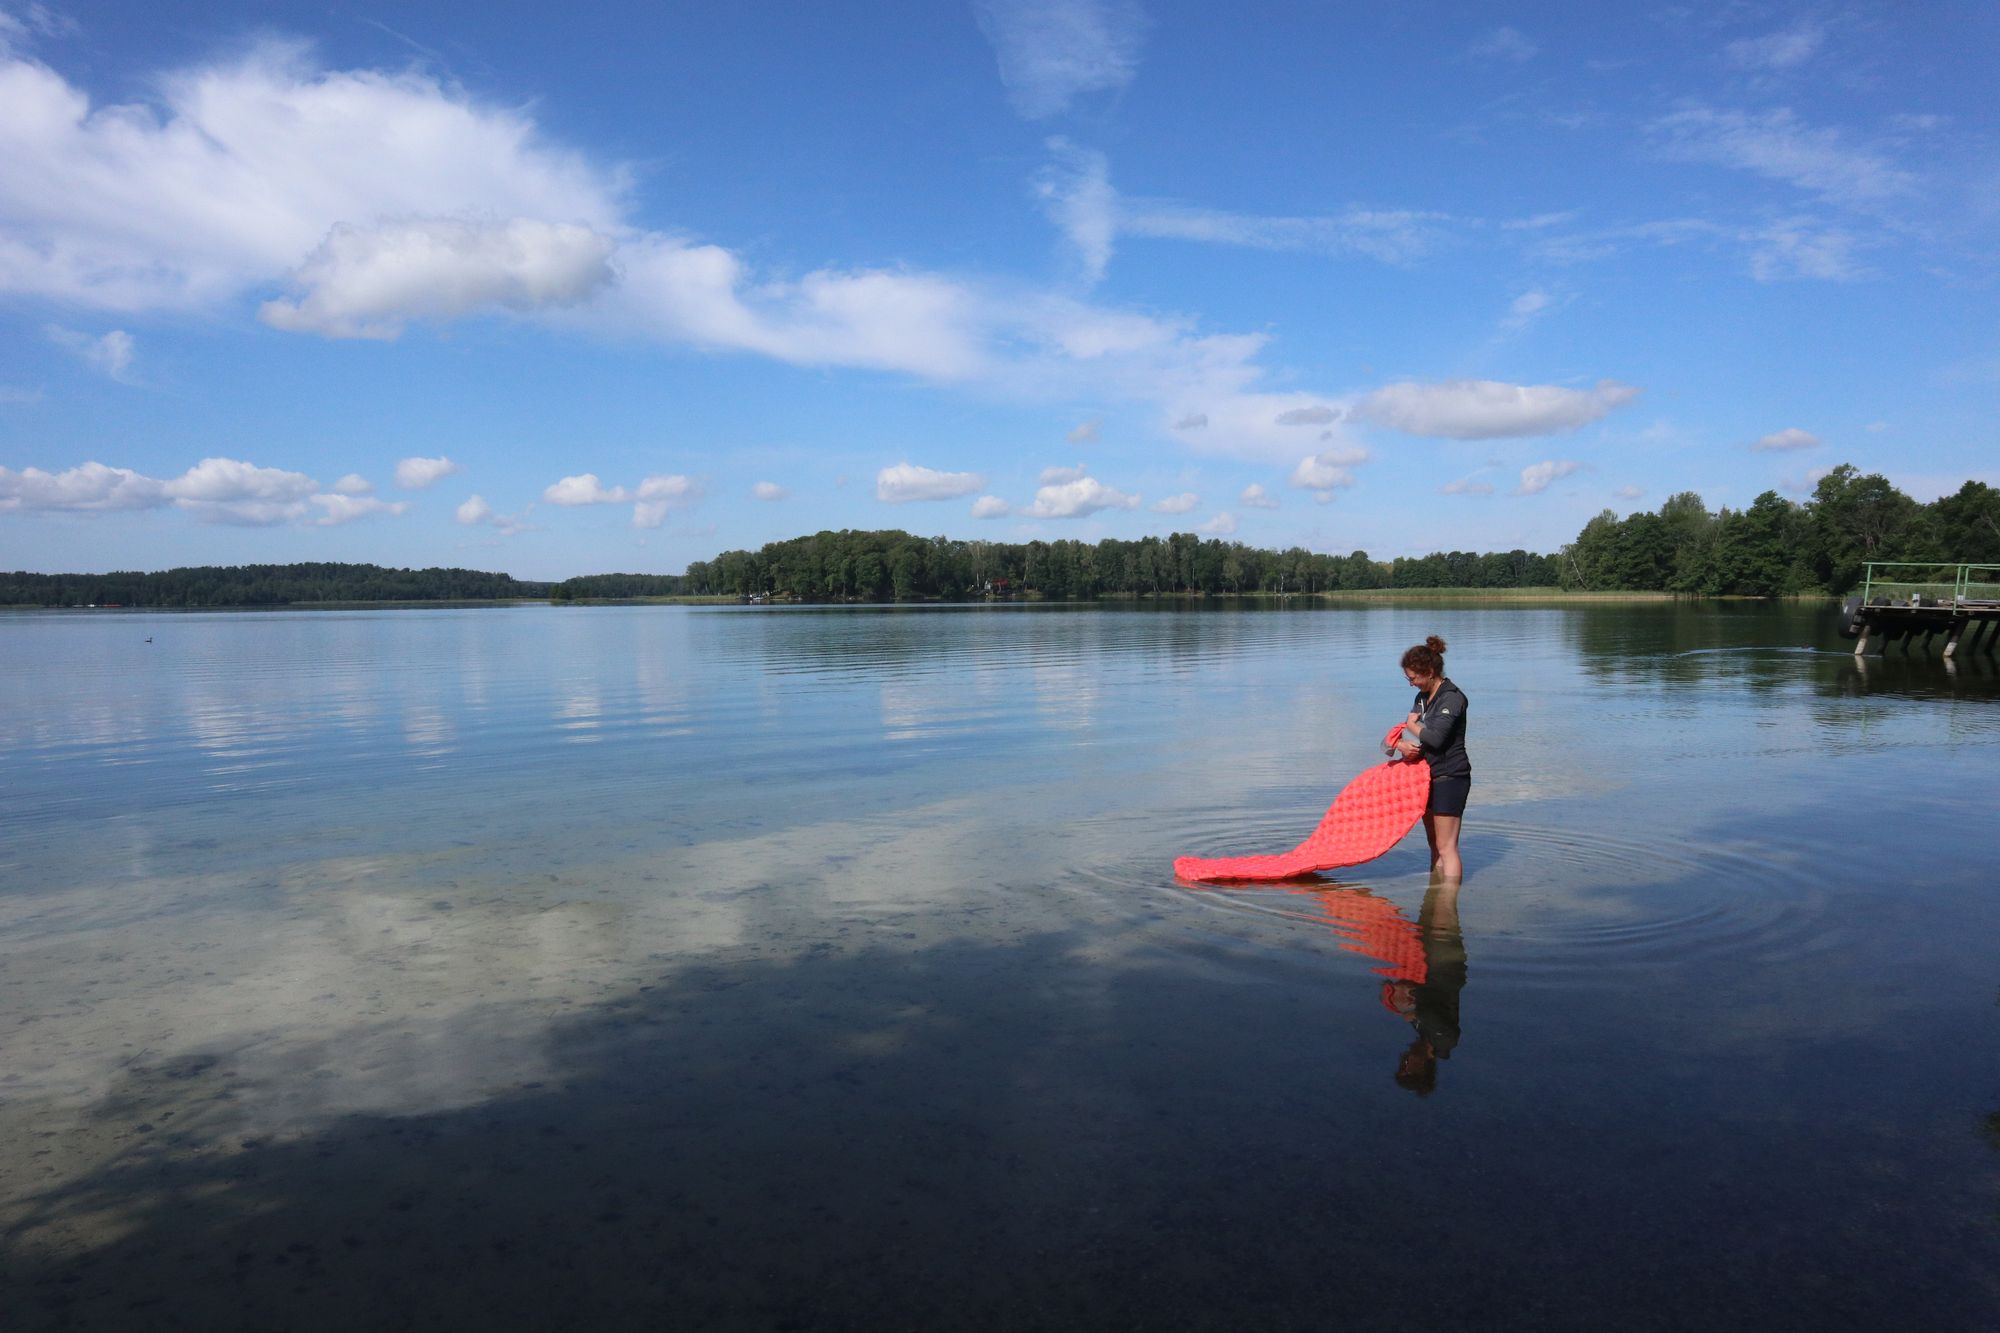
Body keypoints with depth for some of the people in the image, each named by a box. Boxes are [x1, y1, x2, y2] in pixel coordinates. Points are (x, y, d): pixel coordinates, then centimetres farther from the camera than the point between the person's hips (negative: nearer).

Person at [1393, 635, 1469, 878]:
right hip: (1430, 778, 9)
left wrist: (1412, 725, -6)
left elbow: (1435, 737, -26)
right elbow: (1402, 731, 12)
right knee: (1435, 846, 15)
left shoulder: (1452, 697, -15)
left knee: (1446, 848, -10)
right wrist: (1402, 744, -12)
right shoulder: (1423, 697, 12)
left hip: (1450, 778, -9)